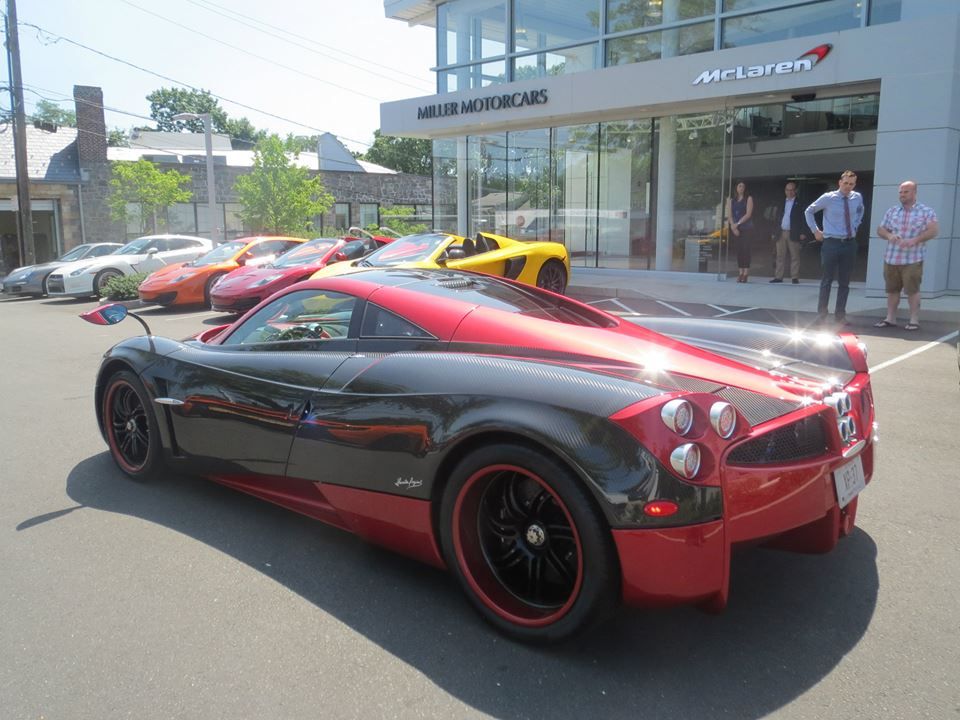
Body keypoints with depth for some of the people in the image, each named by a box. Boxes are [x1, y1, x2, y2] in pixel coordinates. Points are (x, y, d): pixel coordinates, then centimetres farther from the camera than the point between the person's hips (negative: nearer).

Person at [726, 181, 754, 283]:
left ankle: (746, 273, -9)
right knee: (738, 250, 1)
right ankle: (741, 272, 3)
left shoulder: (748, 199, 3)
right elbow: (729, 214, 5)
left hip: (746, 228, -3)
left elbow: (748, 214, -7)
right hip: (735, 228, 3)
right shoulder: (731, 199, 12)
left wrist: (737, 224, -12)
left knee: (745, 249, -8)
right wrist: (733, 226, -8)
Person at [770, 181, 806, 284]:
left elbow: (803, 218, -4)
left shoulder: (799, 204, 1)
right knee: (780, 256, 5)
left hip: (793, 233, -5)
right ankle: (778, 276, 8)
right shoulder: (781, 204, 16)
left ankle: (794, 277, 1)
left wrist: (803, 233, -12)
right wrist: (775, 232, 5)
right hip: (781, 233, 5)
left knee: (794, 256, -1)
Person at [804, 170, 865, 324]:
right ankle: (822, 314, 7)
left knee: (844, 282, 8)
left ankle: (840, 314, 17)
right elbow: (808, 211, 4)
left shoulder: (858, 197, 3)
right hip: (832, 243, -4)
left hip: (850, 243, 4)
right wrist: (815, 231, 3)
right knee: (827, 281, 0)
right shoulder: (828, 198, -8)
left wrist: (855, 225, 13)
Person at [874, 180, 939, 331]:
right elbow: (880, 229, 13)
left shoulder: (926, 211, 0)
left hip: (913, 259, -4)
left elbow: (933, 230, -10)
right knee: (892, 290, 8)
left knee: (912, 290, -3)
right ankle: (890, 318, 17)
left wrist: (915, 240, -23)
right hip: (891, 259, 4)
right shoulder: (892, 211, 12)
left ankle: (914, 320, 6)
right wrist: (889, 235, -10)